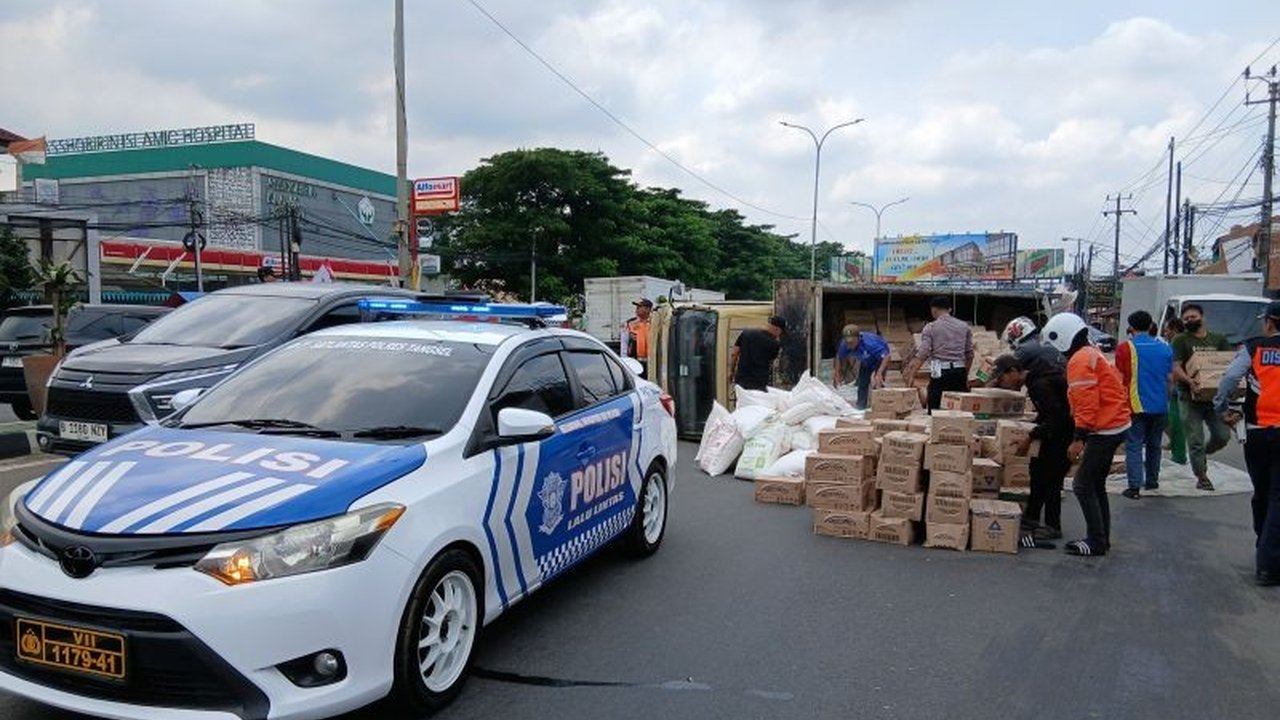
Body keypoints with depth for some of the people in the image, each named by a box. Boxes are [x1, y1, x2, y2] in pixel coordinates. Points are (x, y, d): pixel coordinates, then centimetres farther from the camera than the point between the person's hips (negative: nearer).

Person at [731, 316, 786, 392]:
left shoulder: (745, 333, 5)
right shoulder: (773, 343, -7)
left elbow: (734, 355, 6)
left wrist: (731, 371, 17)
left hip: (741, 379, 5)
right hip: (759, 383, -5)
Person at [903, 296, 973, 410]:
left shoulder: (930, 328, -1)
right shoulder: (964, 326, 10)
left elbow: (922, 354, -9)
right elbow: (969, 353, 12)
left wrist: (911, 374, -6)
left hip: (940, 372, -4)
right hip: (959, 371, 4)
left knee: (935, 410, 1)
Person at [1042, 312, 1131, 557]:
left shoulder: (1079, 361, -15)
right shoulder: (1092, 354, 15)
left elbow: (1087, 404, -22)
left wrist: (1079, 439, -21)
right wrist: (1085, 435, 19)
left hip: (1104, 431, -10)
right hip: (1114, 426, 10)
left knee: (1083, 486, -5)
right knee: (1095, 485, 16)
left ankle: (1097, 542, 0)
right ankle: (1101, 539, 22)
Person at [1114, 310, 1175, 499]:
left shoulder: (1125, 348, -8)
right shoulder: (1165, 349, 5)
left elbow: (1120, 378, -8)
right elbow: (1170, 377, 11)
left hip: (1136, 405, -4)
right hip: (1160, 406, 4)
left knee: (1134, 446, -3)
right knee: (1154, 444, 18)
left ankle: (1134, 487, -9)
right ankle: (1152, 480, 29)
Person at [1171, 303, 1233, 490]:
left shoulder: (1219, 339, 12)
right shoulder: (1180, 340, -1)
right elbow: (1175, 368, -10)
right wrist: (1189, 380, -30)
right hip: (1190, 397, -3)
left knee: (1223, 436, 2)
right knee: (1195, 440, -2)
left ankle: (1202, 454, 32)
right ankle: (1202, 477, 10)